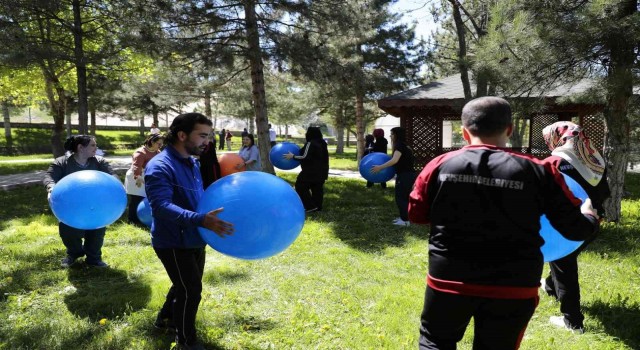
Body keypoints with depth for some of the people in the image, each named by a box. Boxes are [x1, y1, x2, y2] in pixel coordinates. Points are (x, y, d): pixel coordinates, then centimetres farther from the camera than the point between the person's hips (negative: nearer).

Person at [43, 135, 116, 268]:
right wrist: (52, 188, -42)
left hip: (94, 206, 1)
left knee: (98, 228, -6)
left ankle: (94, 257, 16)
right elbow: (49, 176, -19)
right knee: (67, 231, -5)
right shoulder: (61, 162, -8)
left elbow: (111, 175, -15)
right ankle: (73, 253, 28)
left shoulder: (99, 162, -4)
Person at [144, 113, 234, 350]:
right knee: (190, 289, -2)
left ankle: (165, 318, 48)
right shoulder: (159, 166, -22)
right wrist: (201, 220, -45)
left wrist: (219, 209, 8)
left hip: (193, 239, 9)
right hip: (172, 242, -9)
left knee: (186, 285, 24)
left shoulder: (192, 163, 7)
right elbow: (161, 206, -35)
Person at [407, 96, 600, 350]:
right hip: (513, 287, 1)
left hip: (449, 279, 0)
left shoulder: (440, 165, -6)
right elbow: (576, 228, 0)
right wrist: (590, 216, 24)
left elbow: (416, 214, 6)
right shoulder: (538, 172, -8)